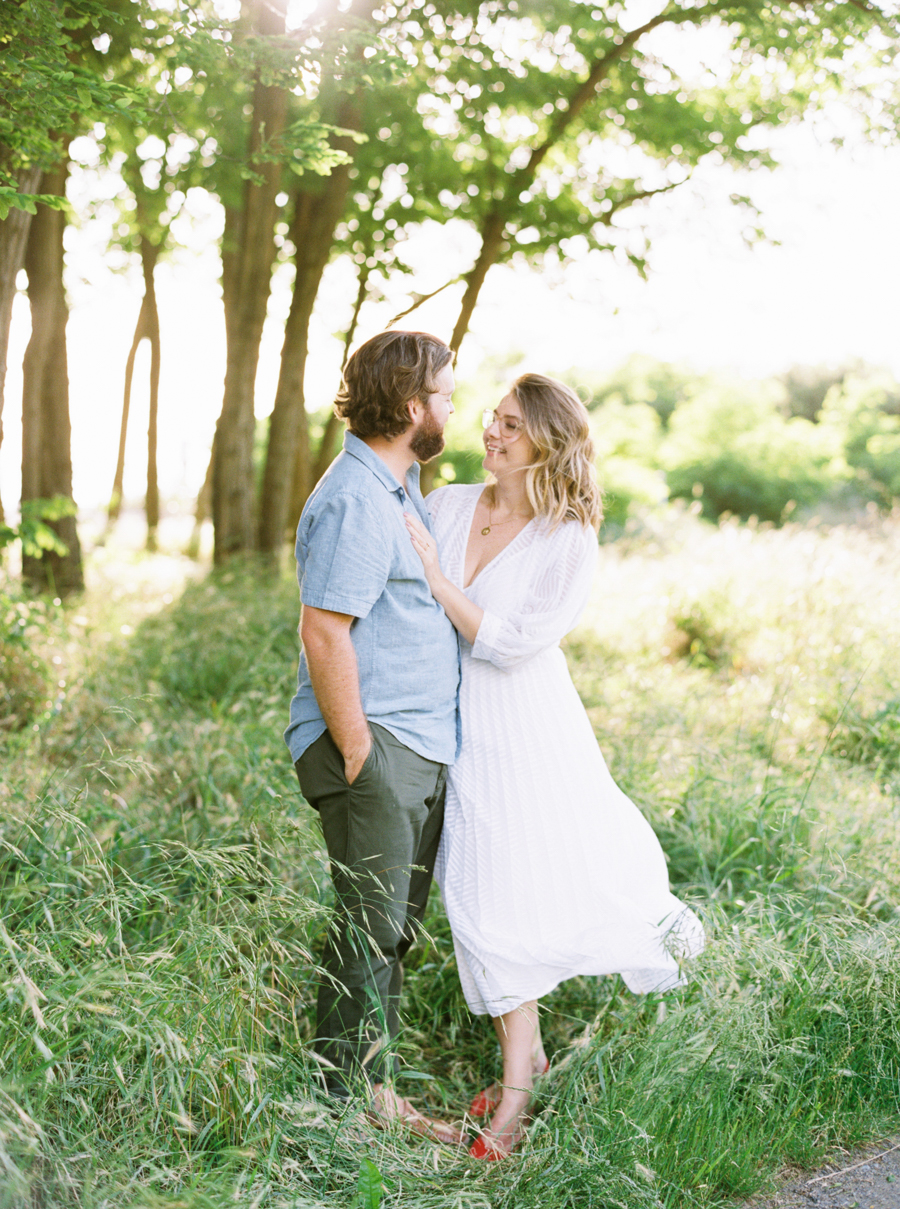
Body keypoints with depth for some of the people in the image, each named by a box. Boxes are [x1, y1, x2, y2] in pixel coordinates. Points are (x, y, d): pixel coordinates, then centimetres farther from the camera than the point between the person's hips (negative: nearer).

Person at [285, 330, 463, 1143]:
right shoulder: (354, 503, -17)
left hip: (423, 746, 10)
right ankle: (350, 1101, 9)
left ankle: (377, 1093, 25)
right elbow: (324, 634, -21)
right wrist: (356, 753, -19)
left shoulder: (402, 488, 16)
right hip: (374, 743, -10)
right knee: (371, 927, -4)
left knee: (395, 926, 14)